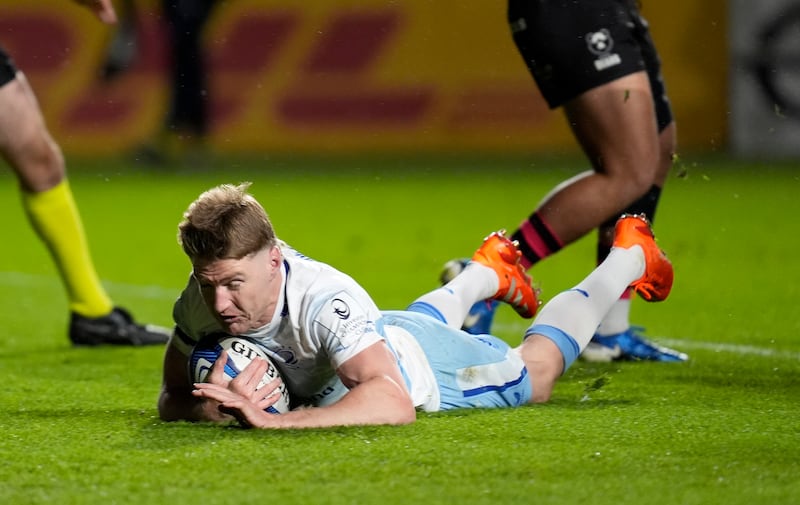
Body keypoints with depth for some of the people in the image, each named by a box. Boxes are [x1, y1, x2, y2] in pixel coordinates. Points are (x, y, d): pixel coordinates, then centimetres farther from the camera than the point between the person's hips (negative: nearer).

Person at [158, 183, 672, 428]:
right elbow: (172, 399, -21)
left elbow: (393, 403, -61)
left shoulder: (323, 298, -50)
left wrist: (271, 421, -69)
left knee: (535, 371, 26)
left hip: (426, 370, -4)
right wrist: (216, 407, -46)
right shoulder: (205, 296, -34)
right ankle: (491, 269, 71)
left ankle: (630, 256, 49)